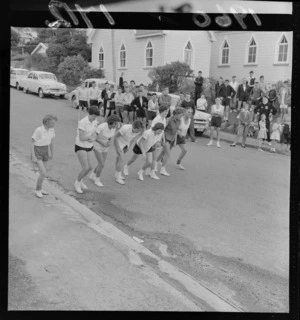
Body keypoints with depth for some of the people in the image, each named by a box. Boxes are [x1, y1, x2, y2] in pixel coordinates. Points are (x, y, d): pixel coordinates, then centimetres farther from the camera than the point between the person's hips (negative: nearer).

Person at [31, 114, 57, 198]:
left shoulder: (51, 129, -5)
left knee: (43, 172, 17)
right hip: (37, 153, -7)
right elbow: (32, 143, -18)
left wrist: (52, 153, 19)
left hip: (45, 152, 7)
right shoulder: (38, 130, -25)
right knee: (44, 174, -12)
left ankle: (39, 189, 37)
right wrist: (33, 157, -19)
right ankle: (38, 190, 10)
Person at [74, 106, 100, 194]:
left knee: (89, 168, 9)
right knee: (85, 168, -12)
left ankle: (79, 181, 35)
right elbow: (81, 138, -28)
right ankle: (77, 183, 15)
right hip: (80, 147, -7)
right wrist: (92, 135, -16)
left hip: (88, 147, 7)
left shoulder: (94, 121, -3)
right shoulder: (82, 122, -27)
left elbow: (94, 137, 1)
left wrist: (92, 139, -22)